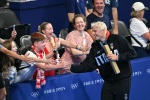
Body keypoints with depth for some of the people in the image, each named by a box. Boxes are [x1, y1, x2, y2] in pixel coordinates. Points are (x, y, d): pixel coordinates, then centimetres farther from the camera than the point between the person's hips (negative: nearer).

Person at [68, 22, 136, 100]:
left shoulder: (117, 39, -7)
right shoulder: (95, 47, 7)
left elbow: (132, 53, -8)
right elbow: (87, 66, 2)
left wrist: (118, 57, -20)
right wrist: (71, 67, -8)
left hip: (122, 80, -5)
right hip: (108, 82, 5)